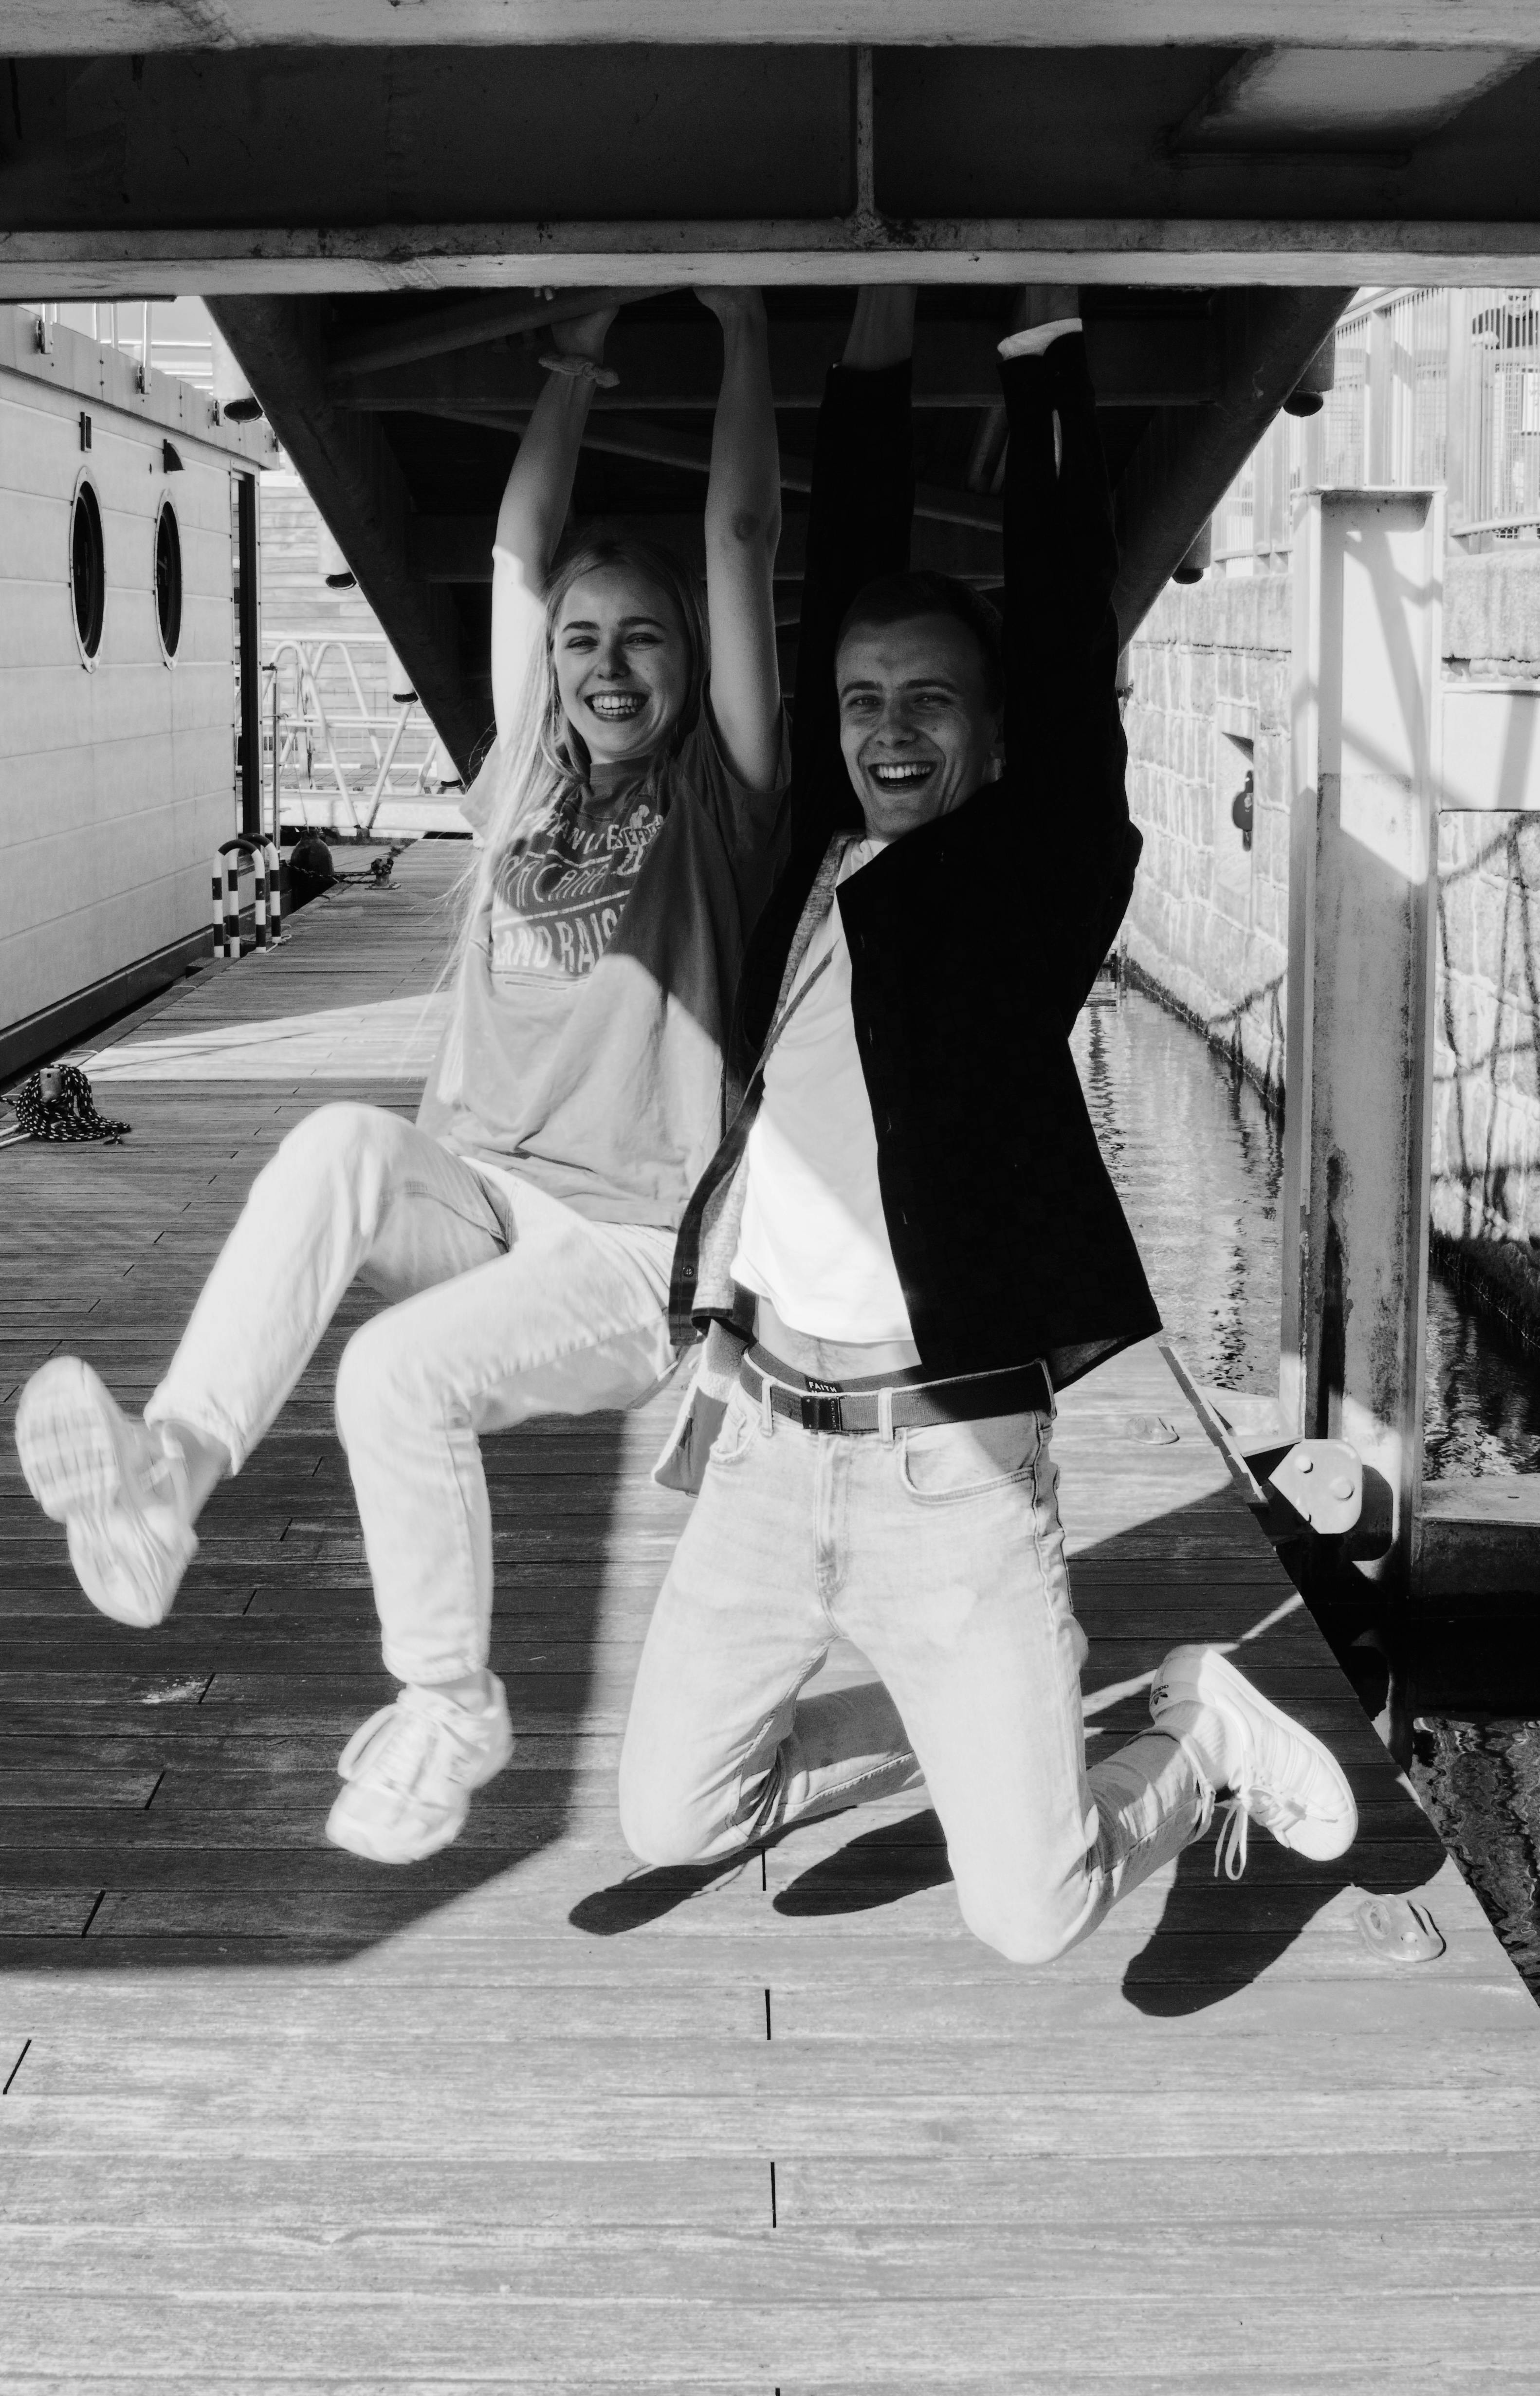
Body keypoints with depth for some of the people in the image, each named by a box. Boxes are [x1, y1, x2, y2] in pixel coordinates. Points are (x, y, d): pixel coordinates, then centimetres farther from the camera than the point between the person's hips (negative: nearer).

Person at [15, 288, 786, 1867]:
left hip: (630, 1247, -4)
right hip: (474, 1192, 4)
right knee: (342, 1143, -29)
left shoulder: (718, 799, 2)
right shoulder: (528, 782, 15)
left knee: (399, 1371, -29)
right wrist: (577, 361, 17)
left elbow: (741, 538, -3)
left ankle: (447, 1710, -6)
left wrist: (738, 327, 0)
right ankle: (166, 1471, -41)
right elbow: (520, 550, 14)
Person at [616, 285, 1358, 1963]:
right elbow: (840, 584, 10)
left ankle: (1203, 1737, 29)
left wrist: (1045, 354, -6)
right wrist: (871, 359, 8)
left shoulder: (1038, 874, -3)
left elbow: (1070, 635, -9)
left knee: (1032, 1914, -2)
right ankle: (958, 1722, 35)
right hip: (761, 1437, 5)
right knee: (665, 1825, 13)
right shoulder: (821, 861, 8)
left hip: (948, 1456, -5)